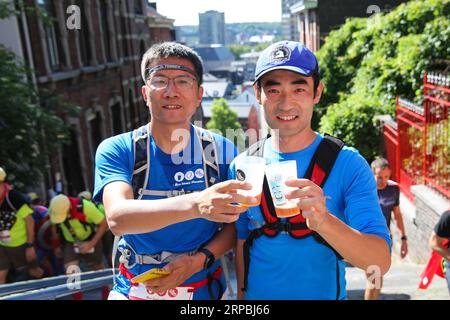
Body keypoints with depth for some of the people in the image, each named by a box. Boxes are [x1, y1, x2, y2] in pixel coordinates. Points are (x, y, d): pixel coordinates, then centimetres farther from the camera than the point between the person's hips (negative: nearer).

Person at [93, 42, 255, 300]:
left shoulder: (222, 151, -8)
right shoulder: (116, 150, -12)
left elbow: (235, 223, -3)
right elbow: (117, 217, -28)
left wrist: (197, 261, -19)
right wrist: (194, 204, -43)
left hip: (204, 290, 1)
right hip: (134, 291, -1)